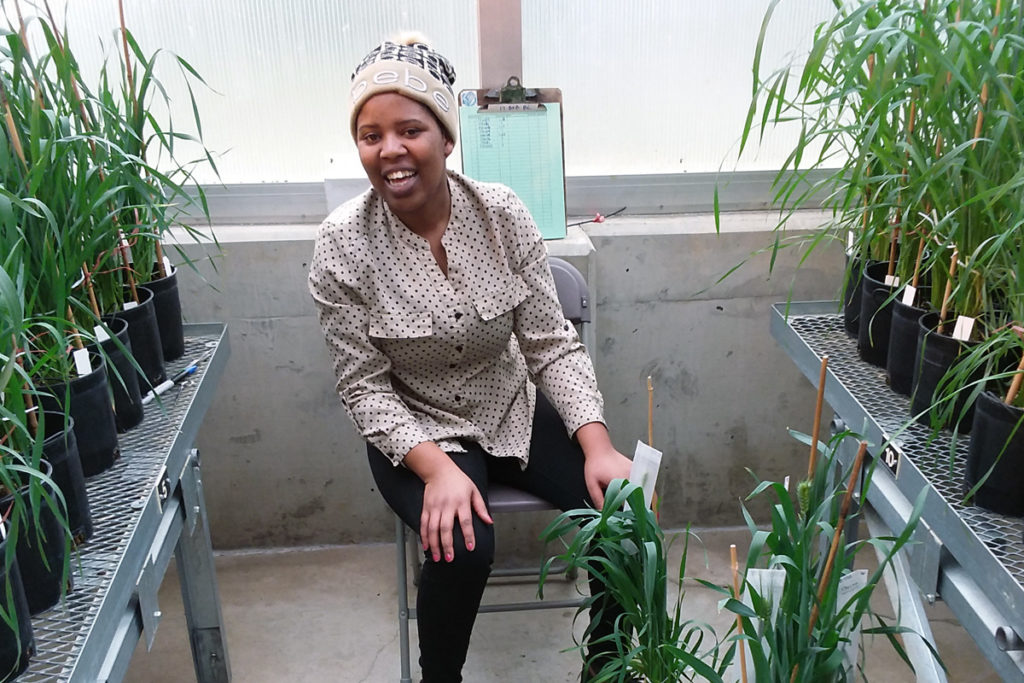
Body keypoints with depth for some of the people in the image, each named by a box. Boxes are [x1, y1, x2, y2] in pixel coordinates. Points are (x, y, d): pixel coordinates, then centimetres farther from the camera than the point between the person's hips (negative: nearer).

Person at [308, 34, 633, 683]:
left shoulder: (502, 214, -12)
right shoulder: (343, 243, -16)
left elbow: (551, 344, -8)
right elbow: (365, 386, -12)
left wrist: (597, 444, -21)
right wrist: (437, 468, -26)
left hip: (514, 412, 3)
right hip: (416, 432, -2)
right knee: (463, 545, -28)